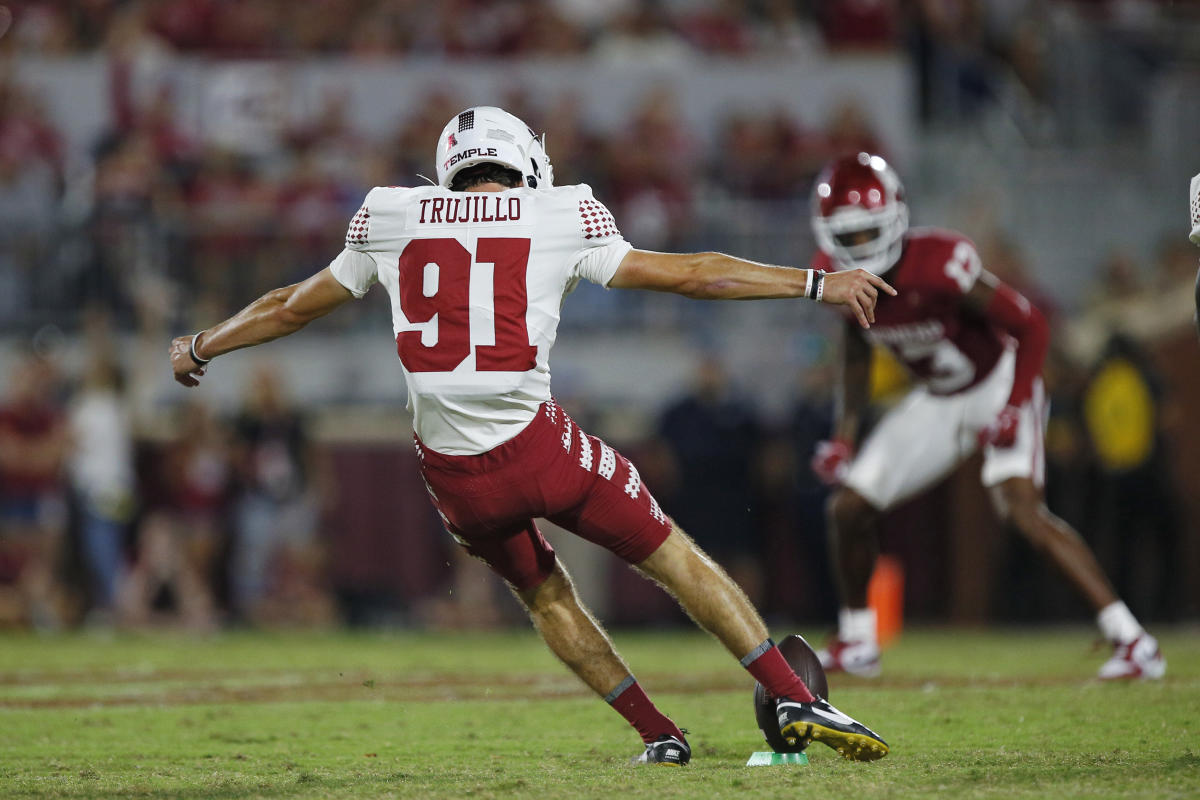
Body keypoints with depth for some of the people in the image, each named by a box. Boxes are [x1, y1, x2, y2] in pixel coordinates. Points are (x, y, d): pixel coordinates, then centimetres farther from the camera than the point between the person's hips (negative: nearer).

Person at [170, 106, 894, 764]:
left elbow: (294, 308, 21)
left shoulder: (392, 221, 10)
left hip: (452, 476, 3)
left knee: (543, 594, 25)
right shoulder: (556, 221, 3)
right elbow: (688, 275, 5)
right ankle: (798, 702, 5)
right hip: (535, 446, -3)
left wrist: (201, 350, 38)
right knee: (676, 560, 10)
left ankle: (660, 736, 23)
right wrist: (819, 285, 11)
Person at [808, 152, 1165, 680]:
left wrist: (1015, 412, -32)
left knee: (1022, 509, -27)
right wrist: (845, 433, 4)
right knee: (849, 508, 4)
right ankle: (855, 645, 26)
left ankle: (1131, 641, -27)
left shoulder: (937, 264, -32)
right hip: (937, 400, 7)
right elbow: (857, 352, 10)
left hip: (998, 384, -7)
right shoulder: (838, 278, -11)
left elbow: (1029, 327, -24)